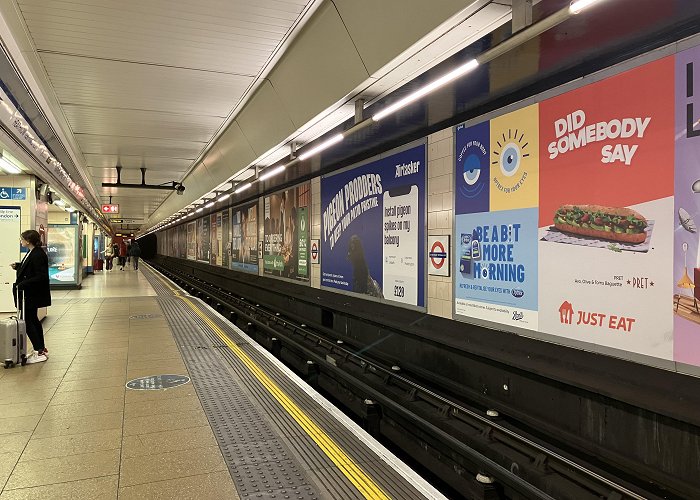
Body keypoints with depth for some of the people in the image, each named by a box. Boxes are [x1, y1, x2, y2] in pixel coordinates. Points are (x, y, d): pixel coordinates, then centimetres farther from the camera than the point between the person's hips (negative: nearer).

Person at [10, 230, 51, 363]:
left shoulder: (38, 255, -21)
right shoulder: (32, 252, 9)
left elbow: (41, 276, -24)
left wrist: (23, 284, -25)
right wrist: (17, 266, 9)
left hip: (32, 295, -10)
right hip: (29, 294, 10)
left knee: (28, 321, -4)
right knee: (33, 320, 16)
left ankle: (40, 352, 2)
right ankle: (41, 349, 27)